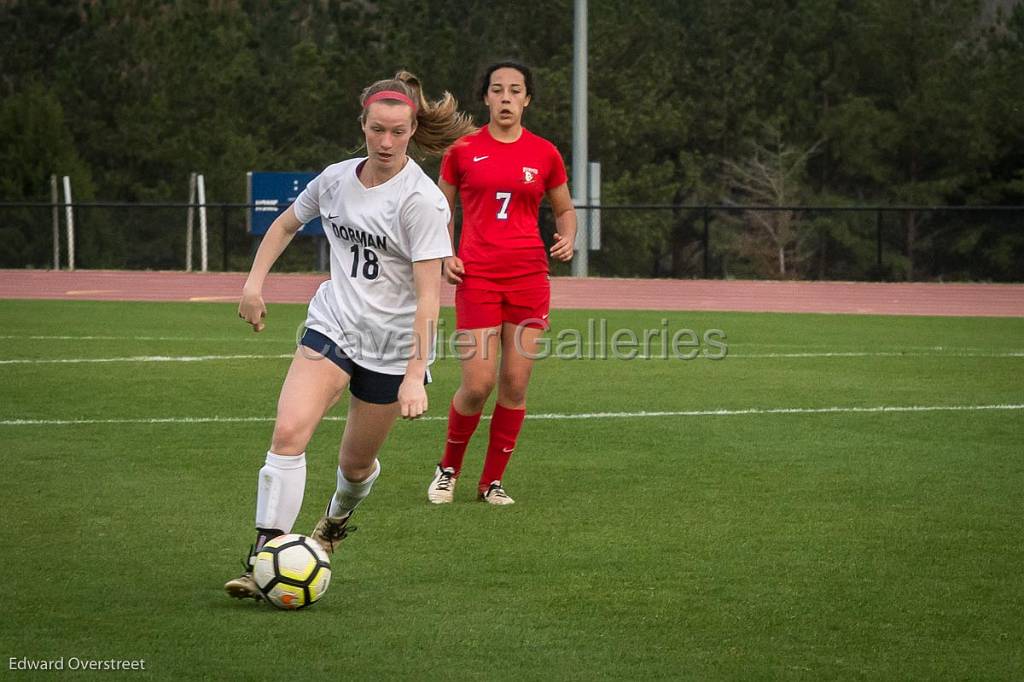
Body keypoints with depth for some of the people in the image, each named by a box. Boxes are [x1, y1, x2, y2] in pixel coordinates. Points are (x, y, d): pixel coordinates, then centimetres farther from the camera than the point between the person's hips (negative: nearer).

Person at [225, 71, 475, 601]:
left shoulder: (421, 200, -16)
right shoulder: (336, 179, 2)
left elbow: (428, 294, -19)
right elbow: (287, 224, 22)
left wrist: (415, 375, -26)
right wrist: (255, 281, 9)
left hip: (393, 347, -3)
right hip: (331, 326, 3)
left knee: (356, 463, 12)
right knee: (288, 432, -20)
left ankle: (337, 518, 48)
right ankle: (264, 557, -21)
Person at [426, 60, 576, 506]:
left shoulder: (544, 154, 6)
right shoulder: (463, 151, 3)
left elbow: (564, 209, 19)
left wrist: (567, 239, -1)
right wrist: (445, 255, -2)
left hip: (528, 277, 2)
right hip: (477, 279, -2)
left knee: (516, 385, 0)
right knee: (478, 384, -9)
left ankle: (492, 481, 13)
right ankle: (449, 468, 15)